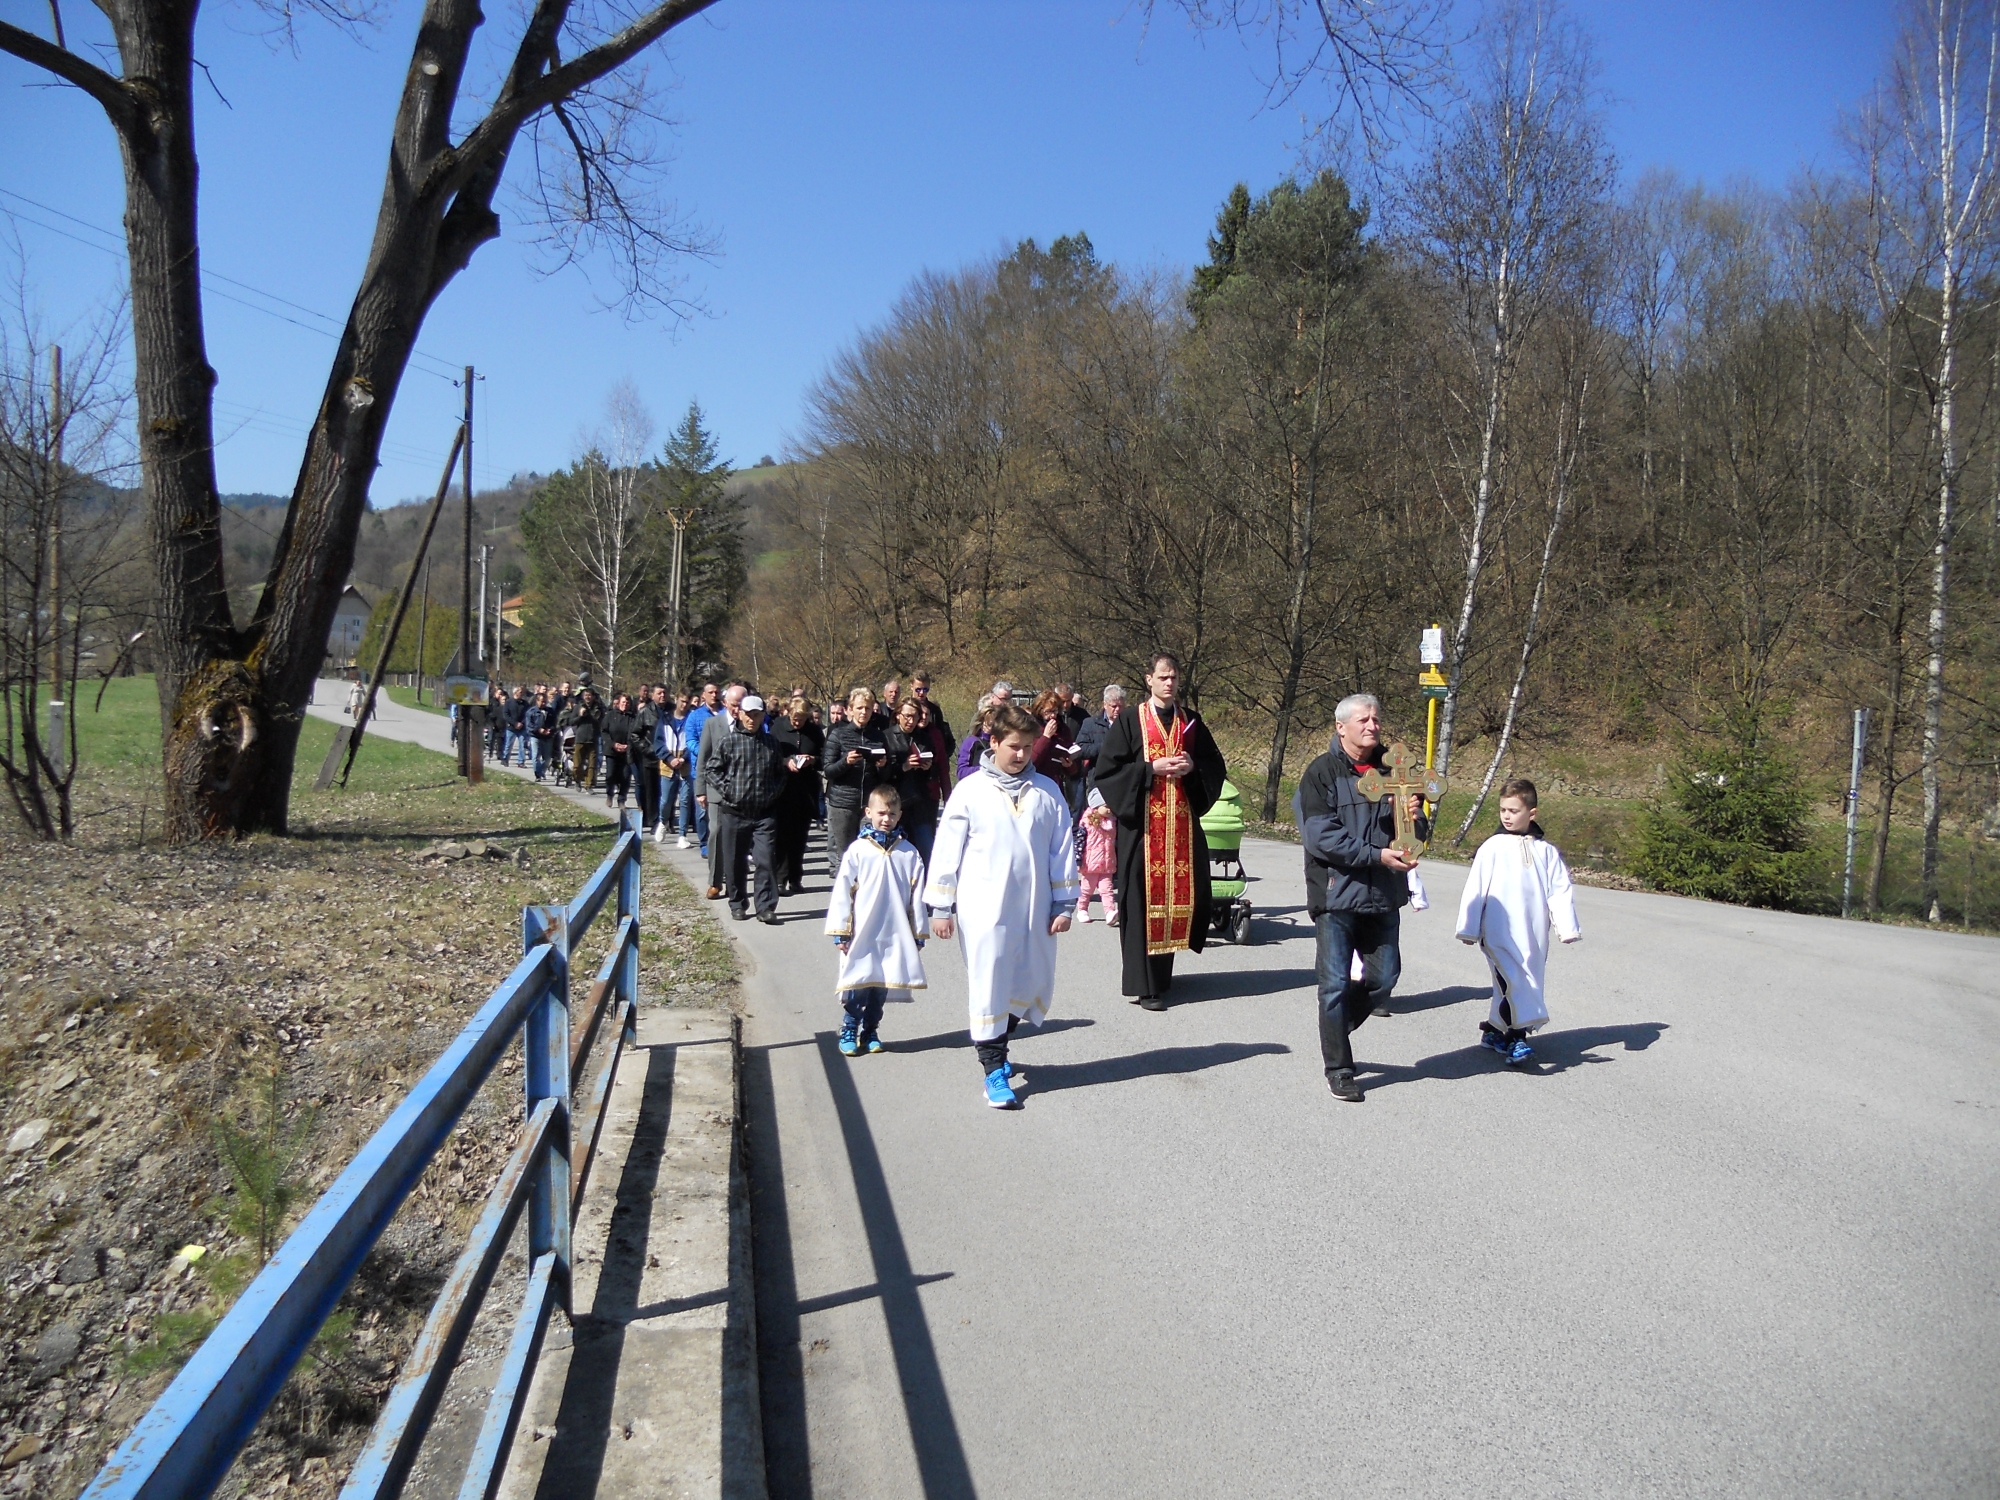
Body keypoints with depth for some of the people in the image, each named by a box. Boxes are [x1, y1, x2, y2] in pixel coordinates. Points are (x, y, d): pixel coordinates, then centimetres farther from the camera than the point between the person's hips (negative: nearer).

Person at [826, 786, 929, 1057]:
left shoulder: (908, 853, 1)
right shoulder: (858, 850, -5)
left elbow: (916, 897, 5)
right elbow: (842, 892, -2)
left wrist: (918, 934, 6)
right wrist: (840, 932, -3)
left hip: (895, 935, 2)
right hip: (861, 933, -2)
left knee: (882, 984, 10)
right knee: (858, 983, 1)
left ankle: (870, 1032, 25)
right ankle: (849, 1032, 15)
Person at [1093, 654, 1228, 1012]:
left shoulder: (1191, 723, 14)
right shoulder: (1129, 722, 1)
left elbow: (1216, 767, 15)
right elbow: (1108, 768, -6)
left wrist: (1192, 767, -5)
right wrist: (1152, 768, -14)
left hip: (1182, 823, 4)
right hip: (1143, 822, -4)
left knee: (1178, 894, 4)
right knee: (1143, 898, -7)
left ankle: (1162, 970, 20)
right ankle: (1144, 984, -3)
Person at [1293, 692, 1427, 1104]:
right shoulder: (1321, 773, -5)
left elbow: (1417, 836, 14)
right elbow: (1321, 837, -15)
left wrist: (1415, 818, -10)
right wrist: (1377, 855, -21)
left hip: (1384, 895, 5)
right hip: (1337, 894, -5)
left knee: (1384, 977, 9)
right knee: (1336, 984, -1)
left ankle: (1336, 1027, 34)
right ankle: (1338, 1070, 11)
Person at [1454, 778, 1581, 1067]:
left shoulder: (1546, 851, 7)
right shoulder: (1493, 847, 0)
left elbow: (1560, 890, 8)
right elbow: (1475, 889, 1)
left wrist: (1568, 928, 1)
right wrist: (1468, 929, 1)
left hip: (1533, 936, 3)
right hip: (1499, 933, -3)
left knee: (1512, 985, 8)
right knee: (1512, 980, -15)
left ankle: (1495, 1030, 22)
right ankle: (1516, 1036, -9)